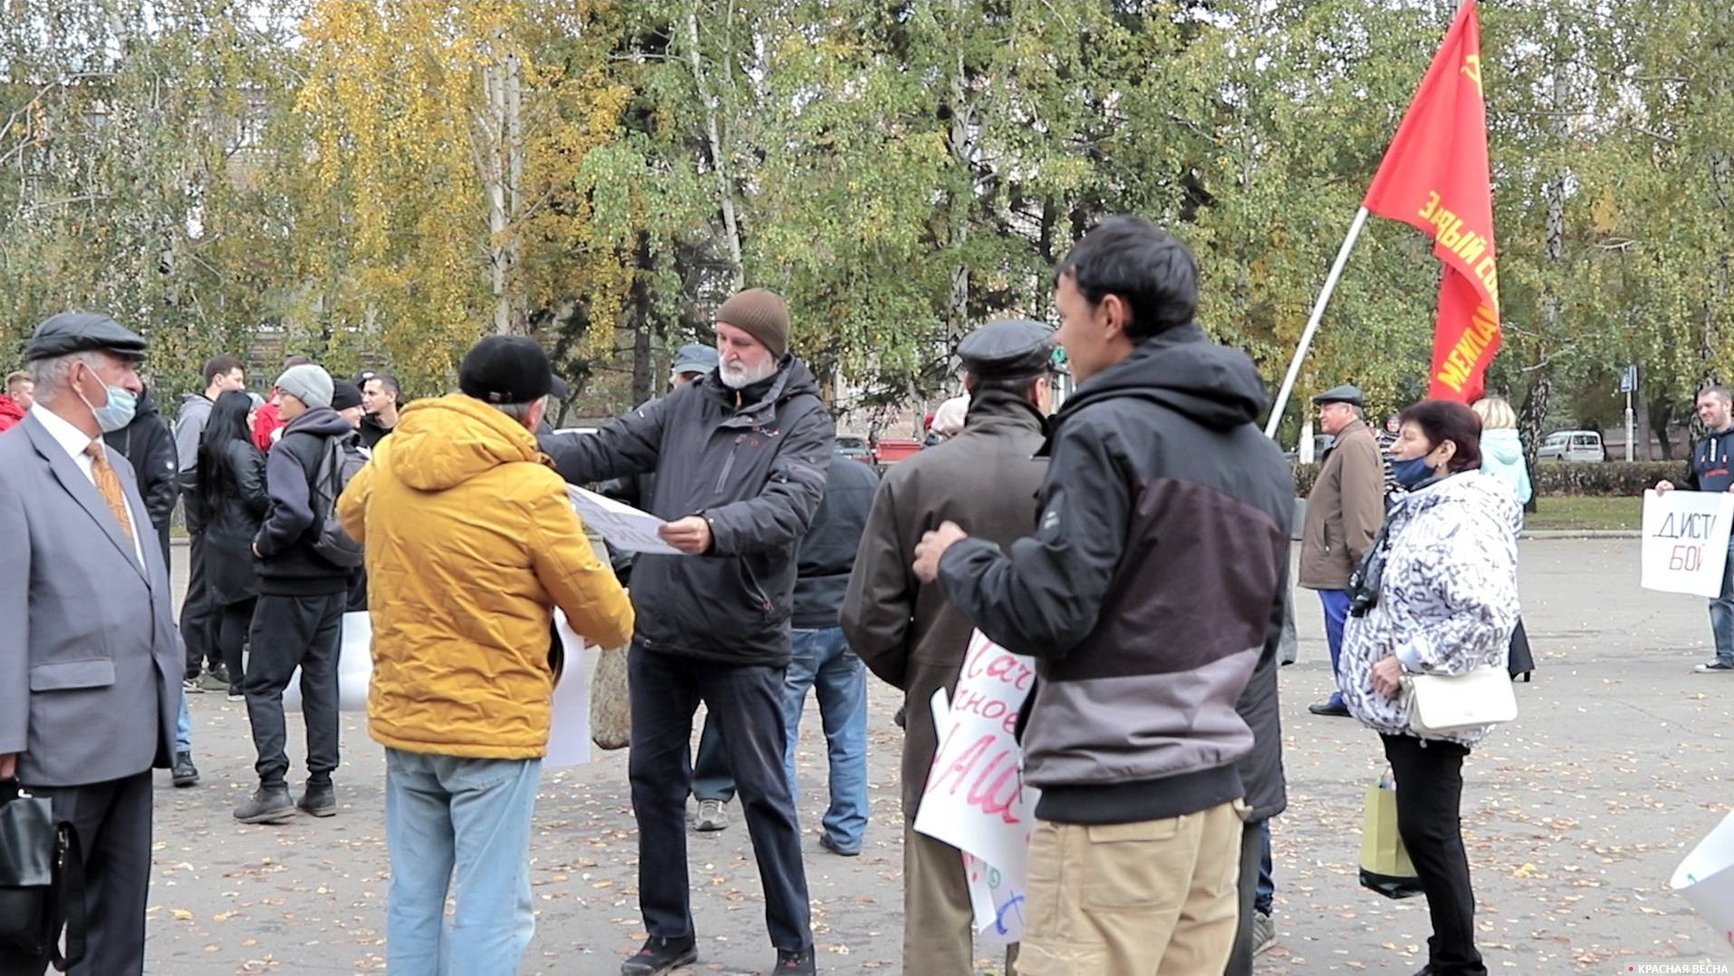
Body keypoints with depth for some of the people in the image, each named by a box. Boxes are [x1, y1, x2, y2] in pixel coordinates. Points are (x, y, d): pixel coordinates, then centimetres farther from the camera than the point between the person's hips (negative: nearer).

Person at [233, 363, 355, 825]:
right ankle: (321, 784, 14)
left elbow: (292, 512, -27)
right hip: (335, 582, 7)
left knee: (263, 682, 1)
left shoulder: (289, 447, -14)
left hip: (290, 583, -7)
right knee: (321, 679, 12)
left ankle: (273, 786, -5)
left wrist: (264, 543, -11)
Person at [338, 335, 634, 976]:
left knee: (414, 896, 16)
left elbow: (351, 516, 23)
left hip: (402, 714, 6)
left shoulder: (390, 460, -1)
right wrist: (619, 622, 15)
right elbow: (602, 615, -7)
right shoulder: (531, 490, -17)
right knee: (491, 908, 1)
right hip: (493, 724, -6)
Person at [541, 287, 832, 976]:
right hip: (659, 631, 5)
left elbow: (789, 505, -20)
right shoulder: (686, 404, 8)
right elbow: (606, 451, 4)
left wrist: (716, 529, -38)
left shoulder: (801, 418, -5)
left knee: (763, 791, 4)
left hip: (743, 640, -5)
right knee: (653, 779, 13)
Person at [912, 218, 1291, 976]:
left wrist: (956, 561, 0)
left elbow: (1046, 612, -17)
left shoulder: (1106, 432, -13)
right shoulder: (1259, 452, 13)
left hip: (1112, 802, -8)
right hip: (1213, 789, 9)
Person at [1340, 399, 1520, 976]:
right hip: (1401, 700, 10)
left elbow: (1484, 615, -28)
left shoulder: (1467, 519, -17)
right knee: (1420, 827, 14)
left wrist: (1407, 659, -23)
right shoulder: (1422, 510, 15)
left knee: (1427, 830, -5)